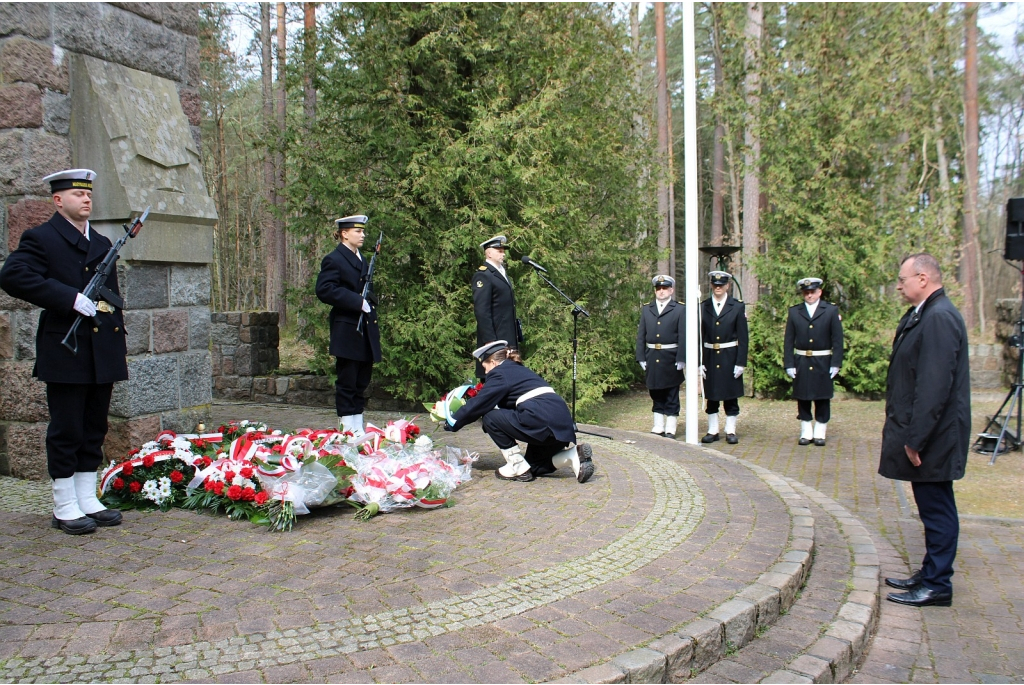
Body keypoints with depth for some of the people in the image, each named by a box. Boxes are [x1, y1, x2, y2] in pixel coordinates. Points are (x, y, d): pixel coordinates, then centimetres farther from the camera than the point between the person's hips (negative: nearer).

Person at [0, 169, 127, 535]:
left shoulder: (102, 244, 19)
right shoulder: (41, 239, -2)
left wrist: (120, 345, 15)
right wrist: (69, 298, -23)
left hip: (103, 354, 7)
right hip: (65, 353, -6)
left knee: (94, 430, 11)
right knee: (66, 431, 1)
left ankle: (88, 500, 21)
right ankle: (64, 508, 11)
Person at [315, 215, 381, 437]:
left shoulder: (362, 261, 19)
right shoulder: (334, 260, -7)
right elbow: (324, 290, -19)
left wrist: (371, 300, 6)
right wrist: (357, 302, -21)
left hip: (366, 331, 8)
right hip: (347, 331, -8)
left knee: (362, 382, 10)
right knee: (347, 382, -1)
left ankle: (358, 428, 17)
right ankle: (347, 429, 5)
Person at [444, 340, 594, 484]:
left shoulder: (500, 373, 1)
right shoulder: (519, 370, 26)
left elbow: (478, 404, 0)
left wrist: (452, 423, 13)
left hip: (544, 423, -10)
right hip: (563, 428, 10)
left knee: (490, 418, 3)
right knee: (534, 467, 26)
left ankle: (518, 468, 4)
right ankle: (574, 456, 5)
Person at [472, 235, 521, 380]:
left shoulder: (501, 273, 20)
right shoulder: (483, 275, -9)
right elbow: (481, 311, -17)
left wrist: (517, 340, 16)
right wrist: (490, 341, -22)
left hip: (509, 340, 9)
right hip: (494, 340, -9)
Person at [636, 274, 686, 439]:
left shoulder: (680, 309, -1)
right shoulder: (646, 309, 9)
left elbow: (683, 337, -6)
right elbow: (641, 335, 8)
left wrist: (681, 359, -12)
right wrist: (641, 357, 2)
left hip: (671, 359, -4)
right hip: (652, 358, 4)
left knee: (671, 395, 3)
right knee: (656, 394, 12)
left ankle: (670, 429, 9)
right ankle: (658, 426, 21)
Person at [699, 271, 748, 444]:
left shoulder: (738, 307, -1)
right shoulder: (703, 307, 3)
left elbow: (742, 337, -2)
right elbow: (700, 337, 2)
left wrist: (741, 363, -8)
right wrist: (699, 362, -3)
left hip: (730, 358, -1)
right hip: (710, 357, 1)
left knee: (731, 396, 5)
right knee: (711, 397, 8)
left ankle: (731, 431, 15)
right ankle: (712, 431, 17)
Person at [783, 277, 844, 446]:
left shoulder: (831, 311, 1)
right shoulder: (794, 312, 4)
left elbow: (837, 340, -1)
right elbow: (789, 341, 3)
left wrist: (836, 364, -8)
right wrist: (789, 364, -4)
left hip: (823, 363, -1)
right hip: (801, 363, 1)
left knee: (822, 399, 5)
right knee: (803, 399, 7)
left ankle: (820, 434, 15)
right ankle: (806, 433, 17)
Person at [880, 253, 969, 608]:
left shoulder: (939, 318, -20)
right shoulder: (924, 315, 12)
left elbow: (934, 386, -25)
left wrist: (915, 438, -23)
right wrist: (910, 433, 17)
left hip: (933, 436, -10)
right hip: (924, 434, 10)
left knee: (936, 508, 1)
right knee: (933, 508, 17)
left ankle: (937, 585, 12)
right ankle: (930, 575, 28)